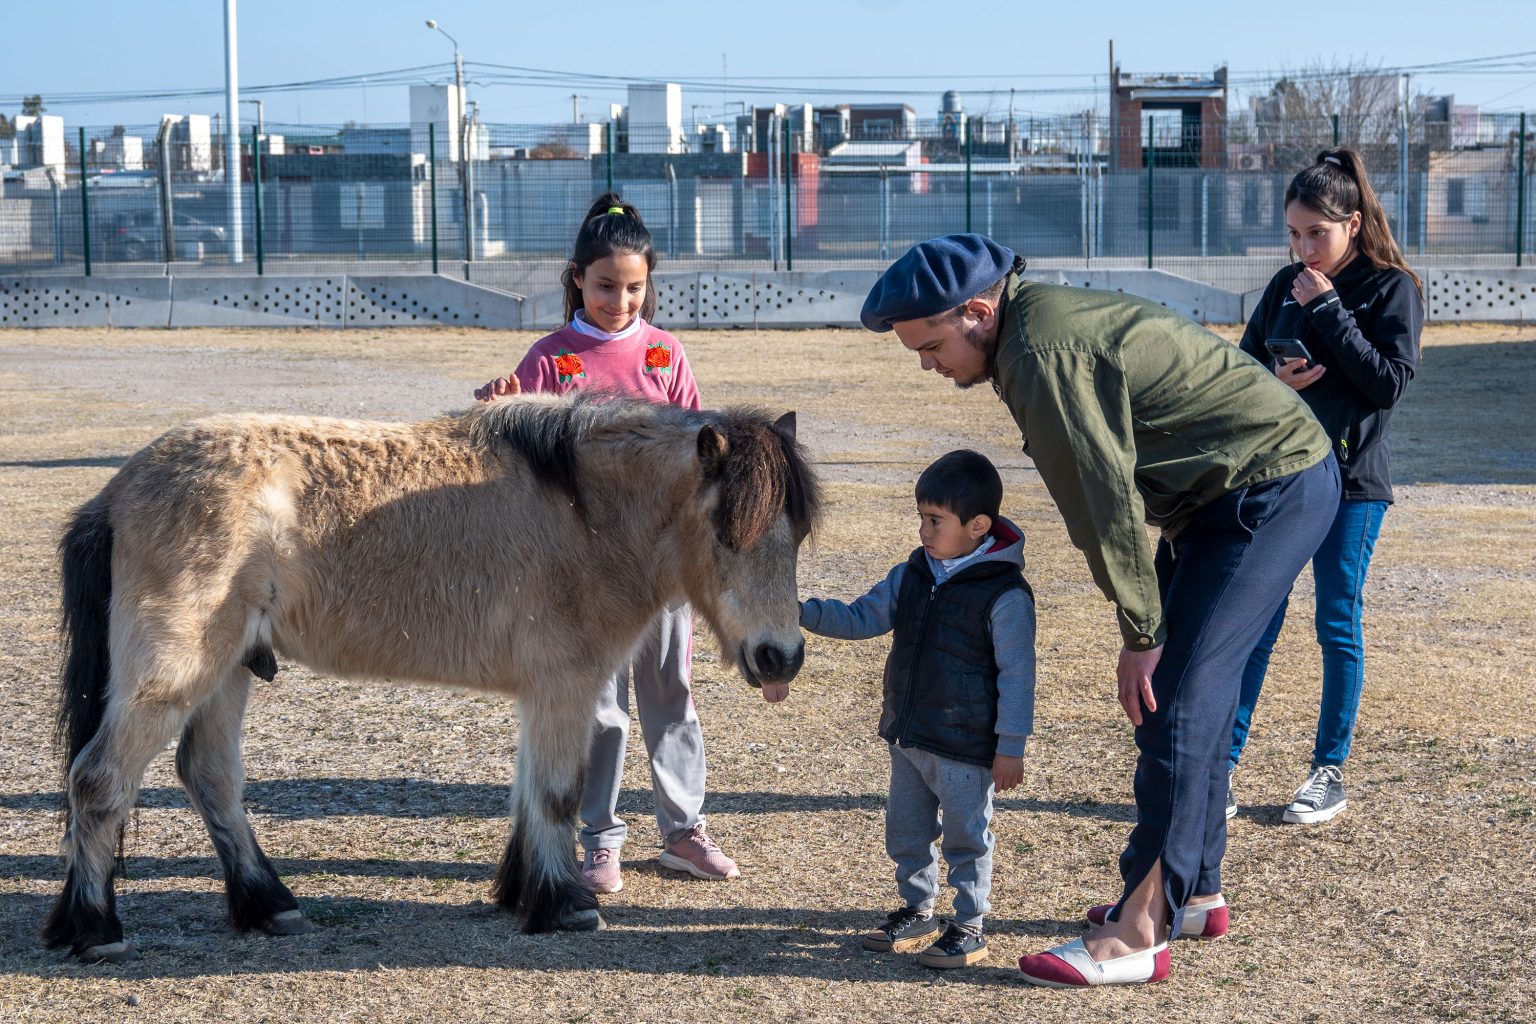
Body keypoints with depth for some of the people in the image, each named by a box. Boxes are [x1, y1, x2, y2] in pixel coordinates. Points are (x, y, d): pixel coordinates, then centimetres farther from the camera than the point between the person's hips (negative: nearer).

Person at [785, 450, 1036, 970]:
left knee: (966, 836, 4)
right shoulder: (913, 575, 4)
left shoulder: (1005, 594, -17)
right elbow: (864, 618, 10)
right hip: (907, 734, 8)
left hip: (965, 747, -7)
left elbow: (1016, 674, -14)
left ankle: (969, 927, 16)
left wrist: (1010, 746, -13)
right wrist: (805, 613, -5)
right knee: (906, 830, 17)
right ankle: (917, 912, 33)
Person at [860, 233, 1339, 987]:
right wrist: (1144, 624, 7)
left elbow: (1103, 496, -21)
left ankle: (1138, 933, -12)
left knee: (1174, 697, -13)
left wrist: (1139, 634, -14)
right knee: (1193, 689, 16)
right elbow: (1111, 483, 10)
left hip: (1273, 491, -10)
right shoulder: (1044, 316, 9)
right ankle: (1193, 891, 26)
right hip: (1226, 495, 10)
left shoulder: (1043, 349, -22)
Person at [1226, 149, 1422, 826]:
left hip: (1349, 483, -3)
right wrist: (1272, 381, -12)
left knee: (1338, 625, 4)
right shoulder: (1285, 286, 8)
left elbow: (1390, 382, -14)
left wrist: (1328, 311, -16)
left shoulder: (1393, 289, -4)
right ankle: (1222, 768, 5)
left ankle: (1330, 773, 15)